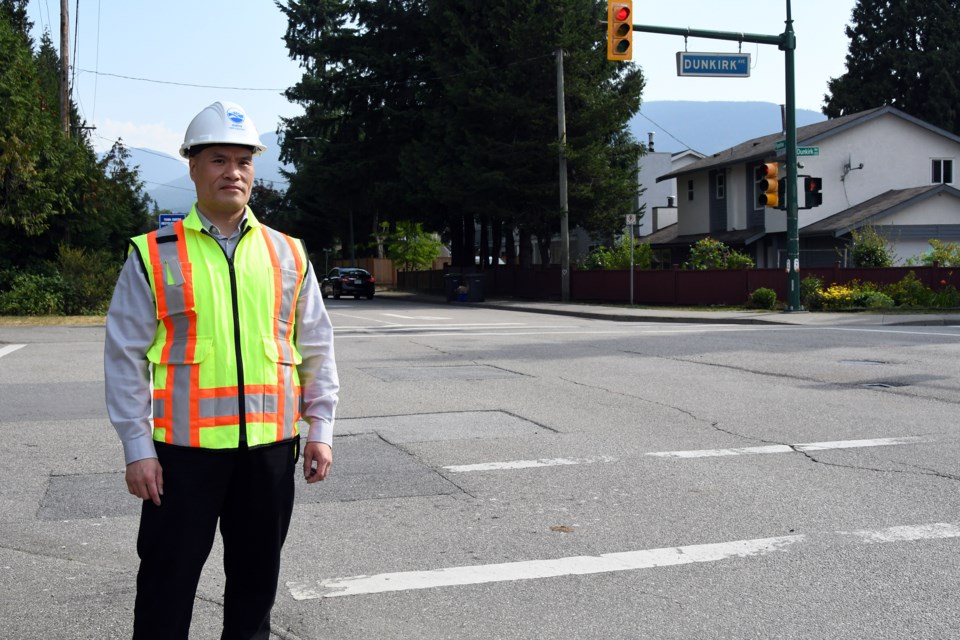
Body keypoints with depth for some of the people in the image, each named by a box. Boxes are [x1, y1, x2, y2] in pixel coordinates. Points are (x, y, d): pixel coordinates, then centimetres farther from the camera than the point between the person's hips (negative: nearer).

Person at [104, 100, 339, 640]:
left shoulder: (288, 255, 7)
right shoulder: (154, 255, -2)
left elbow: (317, 348, 10)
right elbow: (125, 356, -3)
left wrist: (321, 429, 5)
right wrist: (138, 449, -7)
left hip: (269, 444, 3)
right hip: (184, 448, -3)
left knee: (257, 575, 14)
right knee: (169, 576, 4)